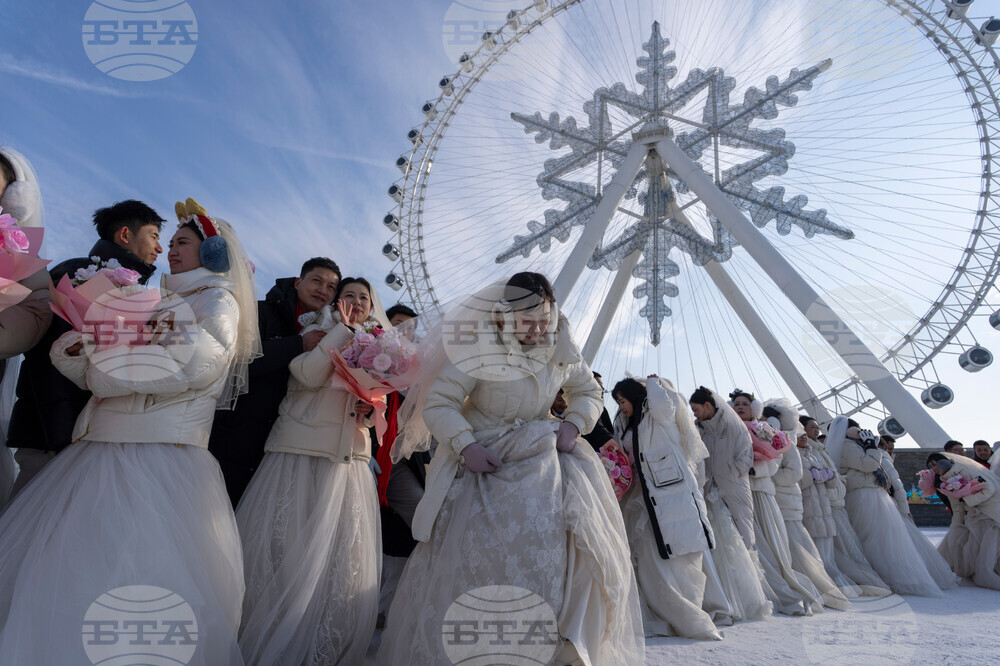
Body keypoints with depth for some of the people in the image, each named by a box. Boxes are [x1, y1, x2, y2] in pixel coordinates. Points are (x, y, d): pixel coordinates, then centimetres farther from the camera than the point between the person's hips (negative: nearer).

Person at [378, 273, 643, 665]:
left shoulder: (561, 350, -1)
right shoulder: (479, 350, -16)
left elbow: (588, 391, 13)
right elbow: (437, 403, -15)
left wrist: (573, 425, -6)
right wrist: (465, 446, -28)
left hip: (538, 454, 4)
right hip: (483, 457, -3)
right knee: (473, 545, -12)